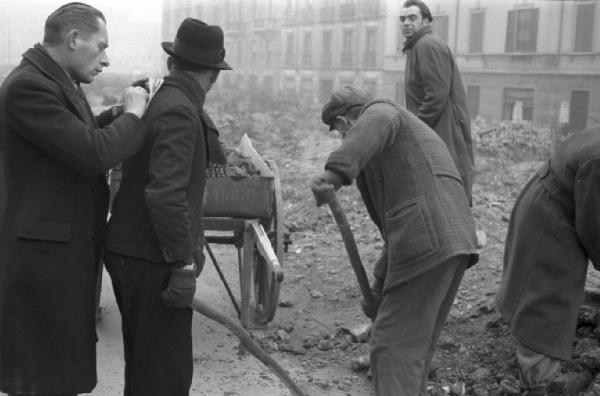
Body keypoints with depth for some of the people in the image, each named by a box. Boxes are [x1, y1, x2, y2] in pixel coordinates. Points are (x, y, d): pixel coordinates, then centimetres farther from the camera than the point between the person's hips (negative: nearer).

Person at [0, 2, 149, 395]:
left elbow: (79, 133, 24)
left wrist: (121, 112, 8)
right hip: (45, 250, -10)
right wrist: (133, 114, -10)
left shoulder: (56, 82, 11)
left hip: (69, 243, 10)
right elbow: (94, 153, -26)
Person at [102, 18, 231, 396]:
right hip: (153, 260, -10)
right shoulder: (179, 112, -17)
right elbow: (166, 194, -25)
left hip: (133, 251, 10)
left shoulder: (156, 100, 11)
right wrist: (184, 266, -22)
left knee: (145, 361, 20)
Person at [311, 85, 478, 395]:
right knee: (417, 340, 22)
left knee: (394, 345, -6)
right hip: (456, 239, 9)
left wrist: (337, 171, -38)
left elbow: (375, 125, -23)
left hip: (426, 243, -9)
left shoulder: (379, 111, 7)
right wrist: (379, 284, 35)